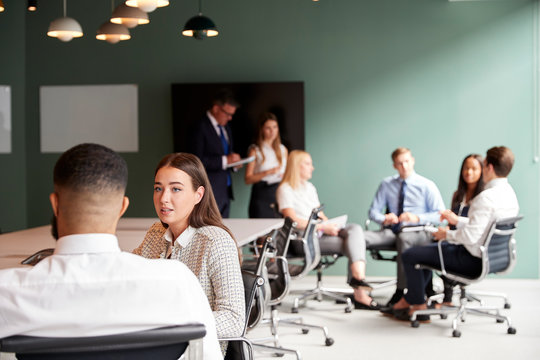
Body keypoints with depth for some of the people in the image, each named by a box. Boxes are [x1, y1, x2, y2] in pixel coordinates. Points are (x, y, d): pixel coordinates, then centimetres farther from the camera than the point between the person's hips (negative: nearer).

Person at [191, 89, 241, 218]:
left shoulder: (226, 127, 14)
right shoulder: (201, 128, -12)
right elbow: (197, 161, -18)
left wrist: (233, 161, 4)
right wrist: (225, 160, -20)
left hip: (225, 189, 8)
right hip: (210, 191, -8)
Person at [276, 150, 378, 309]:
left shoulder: (310, 187, 24)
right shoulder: (285, 189, -3)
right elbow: (293, 220, -14)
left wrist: (331, 226, -1)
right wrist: (323, 227, -16)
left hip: (322, 231, 8)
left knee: (355, 229, -21)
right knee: (353, 243, -25)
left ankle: (358, 277, -35)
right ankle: (360, 295, -28)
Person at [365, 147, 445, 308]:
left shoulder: (427, 185, 4)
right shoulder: (387, 184, 13)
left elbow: (440, 215, -2)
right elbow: (373, 210, 14)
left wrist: (417, 218, -18)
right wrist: (384, 219, -9)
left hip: (418, 233, -4)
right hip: (391, 230, 4)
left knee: (404, 238, -42)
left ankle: (400, 293, -39)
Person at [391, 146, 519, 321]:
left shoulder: (486, 198, -27)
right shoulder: (509, 193, 4)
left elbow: (470, 236, -31)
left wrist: (448, 235, -12)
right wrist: (457, 220, 19)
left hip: (474, 261, -10)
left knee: (410, 255, -1)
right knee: (428, 249, 27)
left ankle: (419, 307, 13)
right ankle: (409, 299, 31)